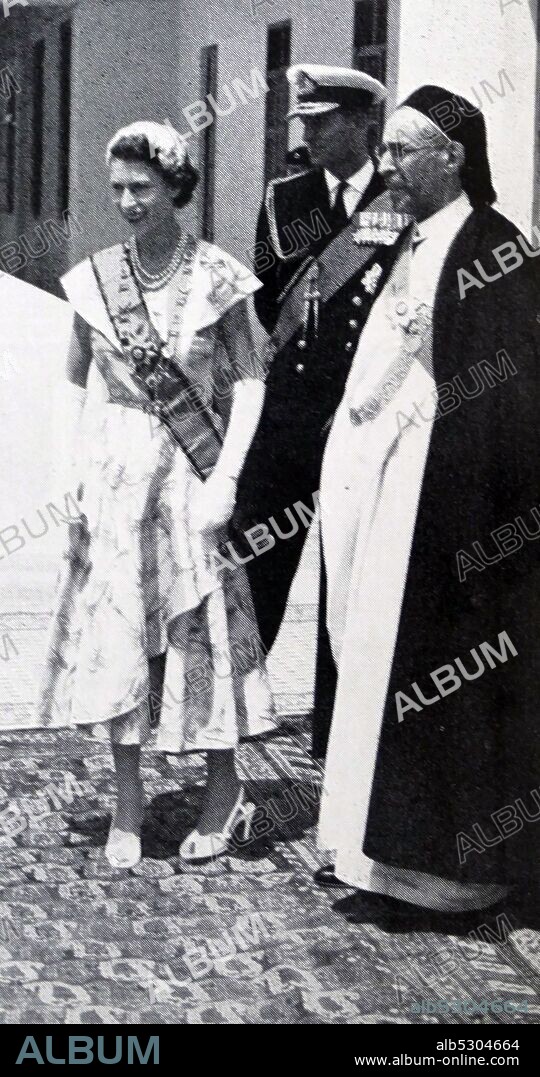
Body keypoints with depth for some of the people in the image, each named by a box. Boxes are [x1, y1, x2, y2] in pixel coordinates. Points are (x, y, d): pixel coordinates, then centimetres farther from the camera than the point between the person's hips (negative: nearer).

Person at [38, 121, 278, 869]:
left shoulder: (216, 276, -6)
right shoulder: (95, 278, 1)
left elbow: (248, 380, -4)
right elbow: (76, 381, 11)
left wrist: (225, 477, -12)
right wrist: (74, 465, 0)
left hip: (191, 471, -2)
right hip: (114, 472, 3)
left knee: (200, 625, 4)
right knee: (113, 629, 4)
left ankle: (224, 786, 24)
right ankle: (127, 803, 16)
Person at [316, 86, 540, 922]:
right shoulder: (415, 245, 14)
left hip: (446, 501, -9)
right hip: (387, 488, 9)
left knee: (424, 673, -3)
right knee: (377, 664, 13)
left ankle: (428, 868, 9)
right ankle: (380, 845, 24)